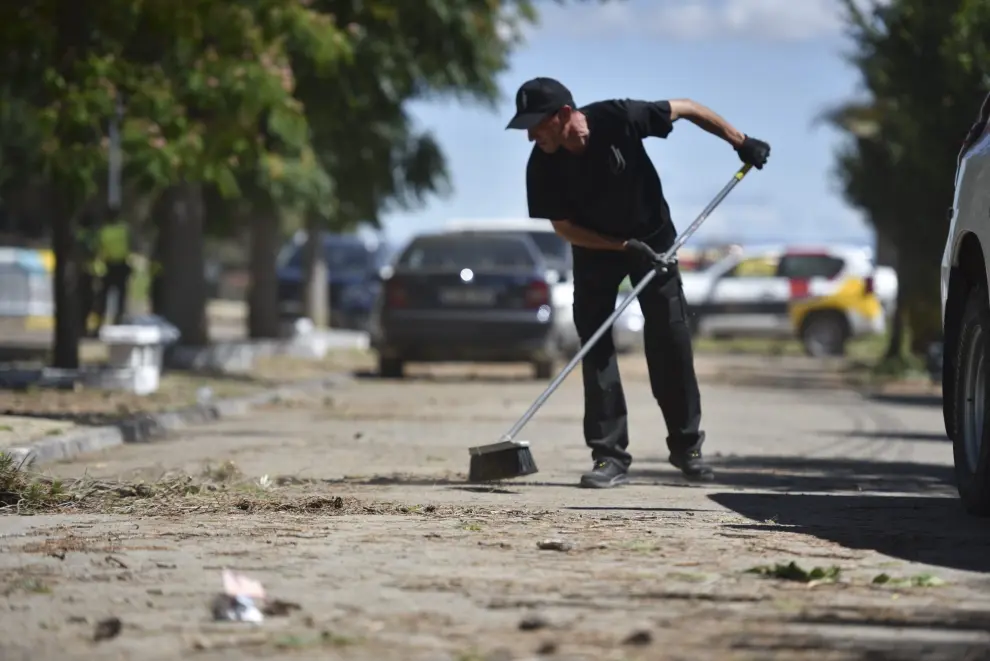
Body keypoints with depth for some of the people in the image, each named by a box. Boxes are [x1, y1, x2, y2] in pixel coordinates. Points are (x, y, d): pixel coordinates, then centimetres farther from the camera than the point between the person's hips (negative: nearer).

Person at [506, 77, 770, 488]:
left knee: (671, 338, -1)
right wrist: (622, 247, -23)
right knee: (594, 343, -7)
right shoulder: (543, 165, -24)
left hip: (652, 236, -1)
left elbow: (685, 108, -16)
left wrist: (741, 142, -11)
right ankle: (609, 454, -4)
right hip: (594, 249, 1)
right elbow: (563, 225, -13)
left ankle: (686, 446, 12)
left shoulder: (618, 119, -31)